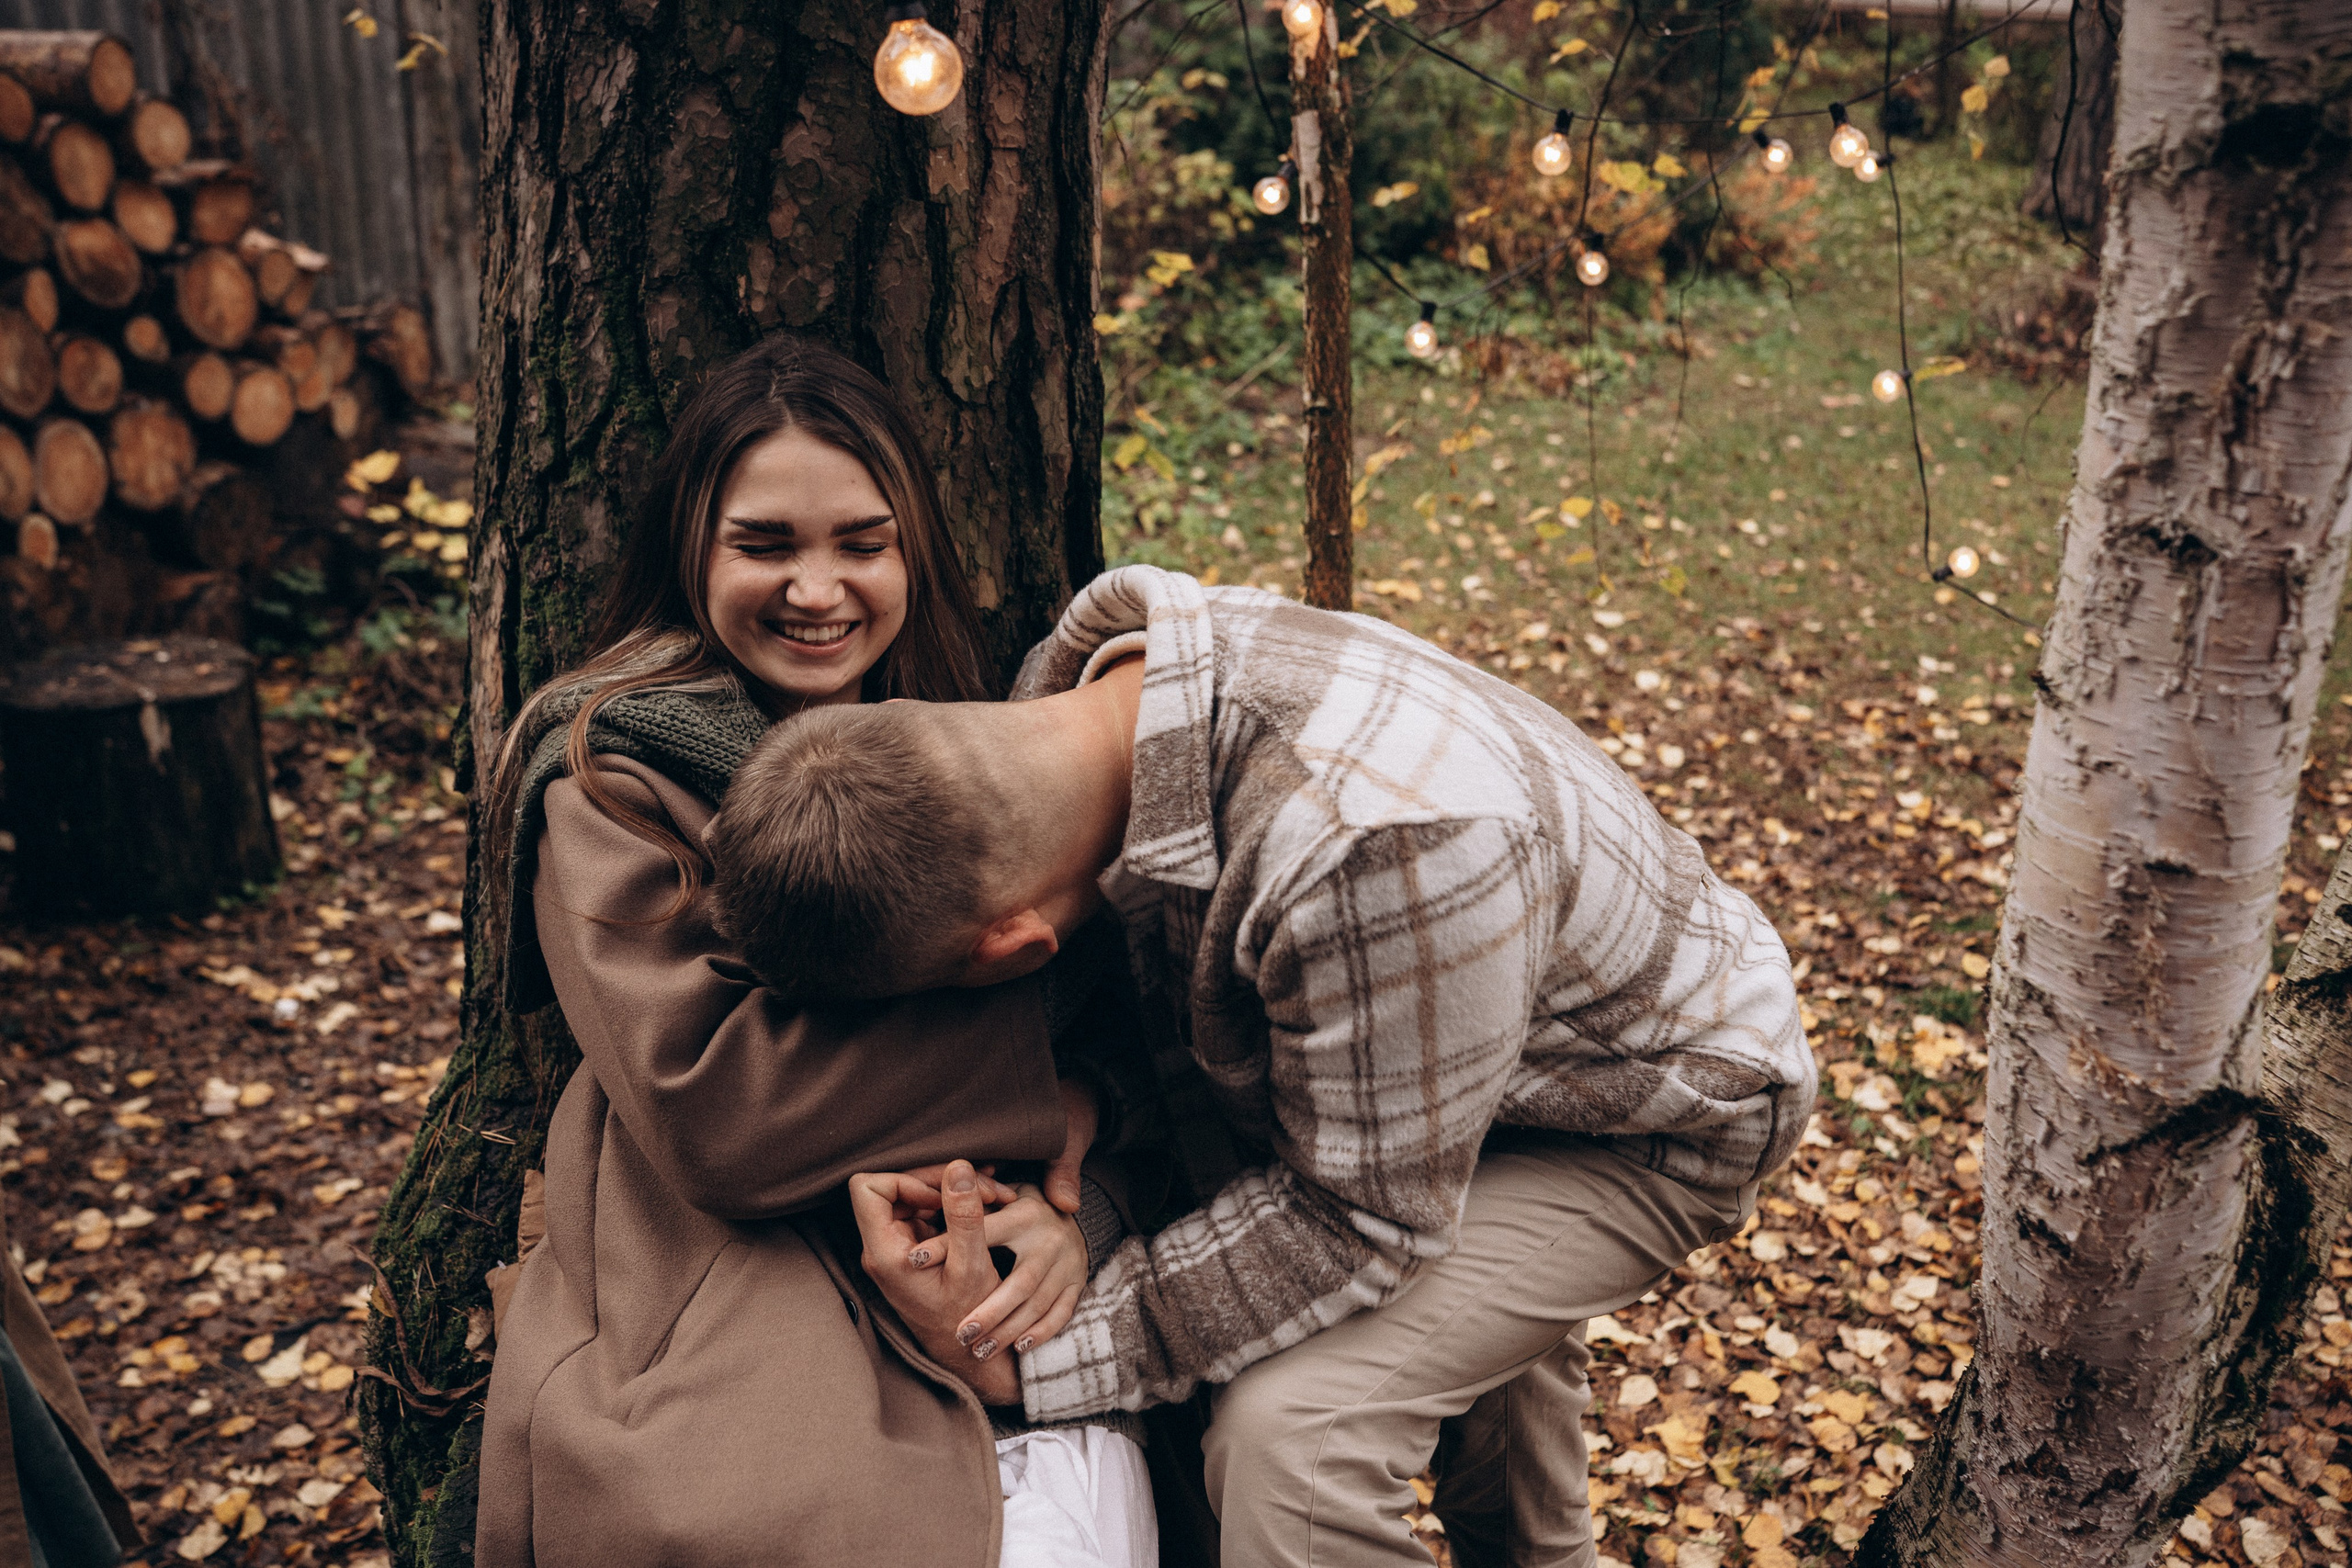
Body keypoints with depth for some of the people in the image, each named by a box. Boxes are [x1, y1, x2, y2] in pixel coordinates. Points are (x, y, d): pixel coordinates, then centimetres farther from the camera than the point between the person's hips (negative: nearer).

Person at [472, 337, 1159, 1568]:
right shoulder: (615, 774, -2)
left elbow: (1094, 1041, 6)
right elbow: (709, 1108, -13)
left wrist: (1072, 1202, -15)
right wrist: (1027, 1016, -12)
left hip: (1001, 1291, 4)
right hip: (730, 1287, -3)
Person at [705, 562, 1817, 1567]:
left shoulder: (1373, 856, -46)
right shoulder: (1093, 662, -19)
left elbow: (1362, 1214, -31)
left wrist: (1027, 1359, -28)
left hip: (1646, 1124, -8)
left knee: (1291, 1423, -23)